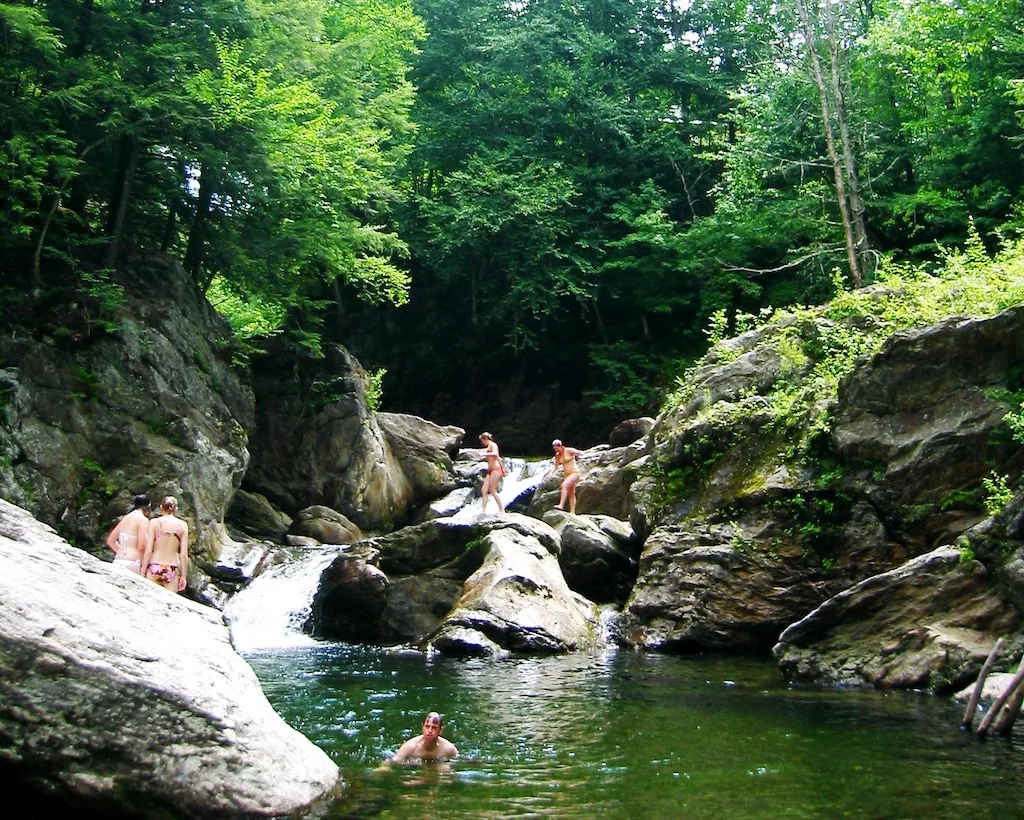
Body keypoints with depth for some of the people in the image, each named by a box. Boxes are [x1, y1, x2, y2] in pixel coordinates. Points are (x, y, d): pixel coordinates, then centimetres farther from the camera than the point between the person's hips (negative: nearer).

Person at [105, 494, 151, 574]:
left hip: (118, 562, 8)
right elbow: (141, 547, -15)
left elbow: (110, 541, 23)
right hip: (131, 564, -8)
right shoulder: (143, 520, -5)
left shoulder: (126, 518, 18)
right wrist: (143, 565, -3)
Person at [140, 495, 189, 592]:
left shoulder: (154, 522, 1)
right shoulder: (182, 525, 5)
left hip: (154, 567, -1)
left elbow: (148, 550, -3)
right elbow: (184, 554, 1)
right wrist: (184, 576, 7)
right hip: (172, 569, 1)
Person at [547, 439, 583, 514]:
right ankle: (572, 512, 10)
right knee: (571, 494, 8)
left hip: (574, 473, -8)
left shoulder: (569, 450, -10)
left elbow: (581, 453, -6)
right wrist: (551, 473, -7)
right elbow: (555, 466, 9)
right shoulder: (557, 455, 7)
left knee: (564, 485, -27)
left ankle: (561, 505, -34)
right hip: (567, 474, 8)